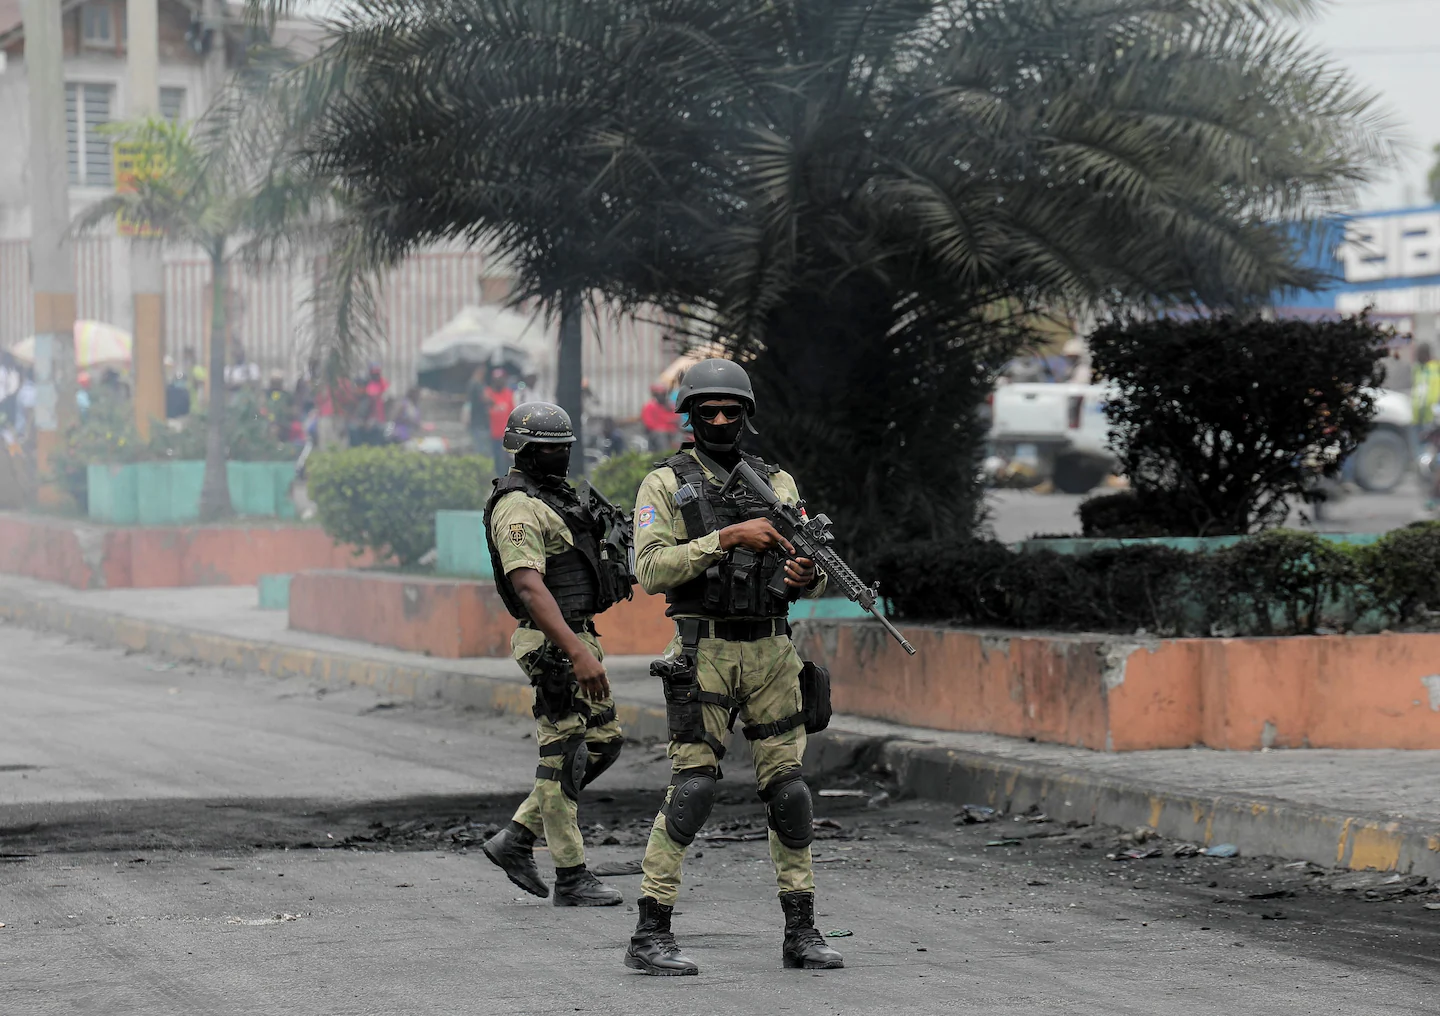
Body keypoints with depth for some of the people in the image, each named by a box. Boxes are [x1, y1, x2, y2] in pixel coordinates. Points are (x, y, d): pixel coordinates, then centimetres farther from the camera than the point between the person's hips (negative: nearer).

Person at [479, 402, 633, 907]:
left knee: (604, 742, 13)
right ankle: (571, 876, 3)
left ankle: (516, 837, 17)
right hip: (553, 645, -10)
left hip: (579, 636, 10)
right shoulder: (518, 507, -15)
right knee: (564, 755, -4)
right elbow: (529, 586, -27)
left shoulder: (556, 496, 17)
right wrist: (576, 653, -34)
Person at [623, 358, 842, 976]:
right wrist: (728, 537, -18)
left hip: (771, 653, 4)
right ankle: (650, 936, -5)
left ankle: (801, 933, 11)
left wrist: (808, 576, -12)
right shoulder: (665, 484, 1)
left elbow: (811, 574, 12)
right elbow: (651, 570, -11)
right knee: (692, 788, -10)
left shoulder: (776, 483, 13)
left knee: (788, 791, 4)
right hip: (705, 652, -4)